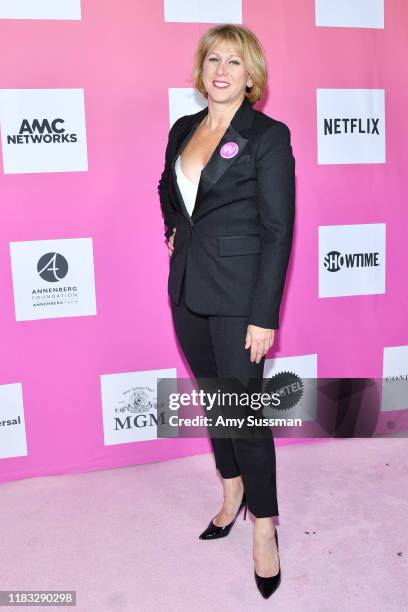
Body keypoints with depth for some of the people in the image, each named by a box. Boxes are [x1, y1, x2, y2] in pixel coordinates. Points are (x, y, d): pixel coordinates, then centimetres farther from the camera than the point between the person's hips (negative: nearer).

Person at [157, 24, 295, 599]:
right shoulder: (182, 130, 10)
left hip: (238, 294, -6)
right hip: (187, 289, 6)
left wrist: (264, 316, -17)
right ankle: (233, 491, 37)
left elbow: (278, 231, -13)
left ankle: (263, 525, 19)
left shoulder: (269, 135, -9)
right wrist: (174, 231, 9)